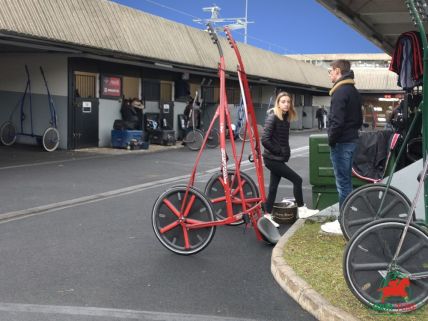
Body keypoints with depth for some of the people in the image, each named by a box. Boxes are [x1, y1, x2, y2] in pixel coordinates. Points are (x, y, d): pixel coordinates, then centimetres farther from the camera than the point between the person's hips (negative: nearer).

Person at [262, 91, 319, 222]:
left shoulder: (286, 119, 10)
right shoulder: (272, 118, -14)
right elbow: (265, 139, -21)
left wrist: (285, 153, 7)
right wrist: (278, 151, -16)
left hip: (278, 159, 8)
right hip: (272, 159, -8)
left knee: (273, 186, 10)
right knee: (297, 179, -5)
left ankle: (268, 216, 16)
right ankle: (301, 210, 5)